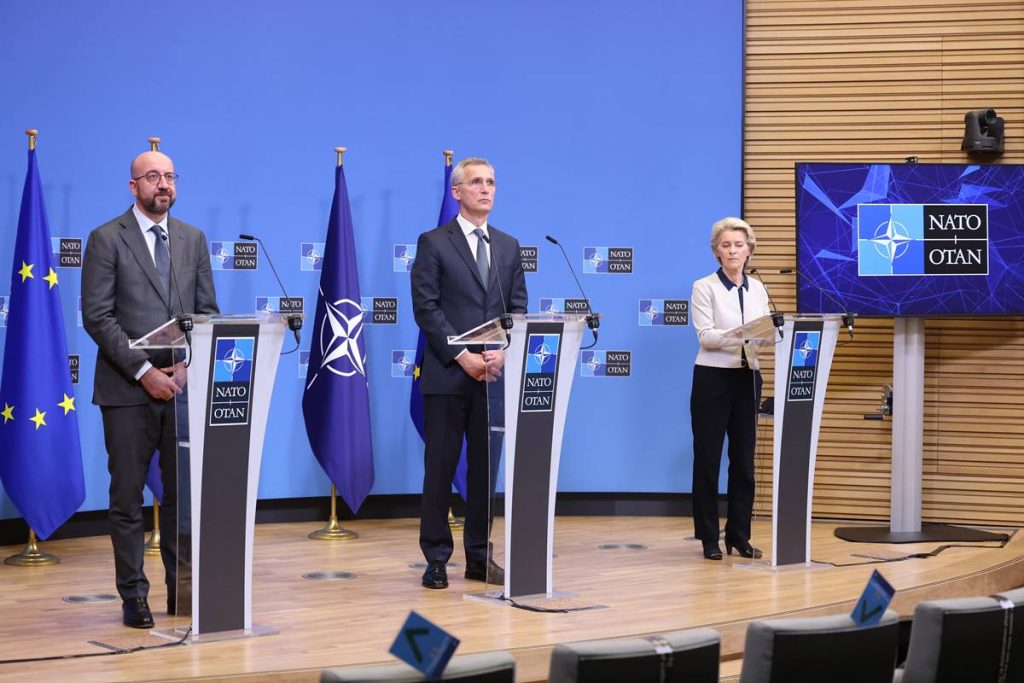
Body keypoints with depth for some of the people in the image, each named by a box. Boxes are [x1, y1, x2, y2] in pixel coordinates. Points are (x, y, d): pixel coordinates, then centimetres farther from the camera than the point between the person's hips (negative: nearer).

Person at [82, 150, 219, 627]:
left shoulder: (193, 239, 12)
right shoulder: (107, 239, -1)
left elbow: (208, 312, 11)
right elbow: (97, 317, -7)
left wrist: (188, 366, -6)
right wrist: (144, 371, -14)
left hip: (182, 385, 4)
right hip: (127, 390, -3)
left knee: (183, 493, 5)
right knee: (127, 497, 2)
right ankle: (133, 596, 9)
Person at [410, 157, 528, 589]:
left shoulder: (508, 246, 14)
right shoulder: (434, 243, 0)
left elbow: (517, 307, 11)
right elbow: (426, 308, -7)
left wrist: (503, 351, -7)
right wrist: (462, 356, -14)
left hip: (494, 374, 4)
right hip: (447, 375, -4)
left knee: (485, 467, 8)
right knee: (440, 468, 0)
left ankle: (479, 557, 15)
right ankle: (436, 559, 7)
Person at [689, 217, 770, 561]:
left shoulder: (757, 289, 11)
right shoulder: (704, 287, -4)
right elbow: (706, 335, -15)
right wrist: (741, 335, -32)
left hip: (747, 378, 4)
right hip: (713, 377, -4)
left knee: (744, 459, 6)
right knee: (708, 458, 1)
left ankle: (739, 534, 15)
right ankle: (709, 538, 8)